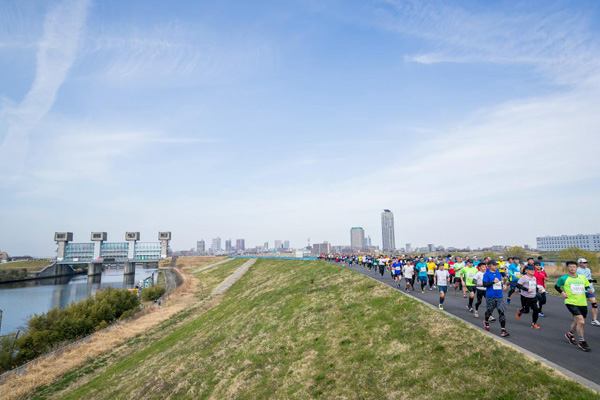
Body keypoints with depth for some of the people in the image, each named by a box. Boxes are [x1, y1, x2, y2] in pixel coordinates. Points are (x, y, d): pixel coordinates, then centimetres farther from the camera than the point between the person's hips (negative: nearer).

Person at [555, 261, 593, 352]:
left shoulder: (583, 277, 8)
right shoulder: (563, 278, -2)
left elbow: (587, 286, 19)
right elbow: (557, 286, 11)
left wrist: (589, 290, -3)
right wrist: (562, 292, -5)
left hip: (582, 303, 5)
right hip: (571, 302, -5)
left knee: (577, 322, 15)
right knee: (581, 321, -18)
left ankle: (570, 334, 42)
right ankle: (582, 341, -4)